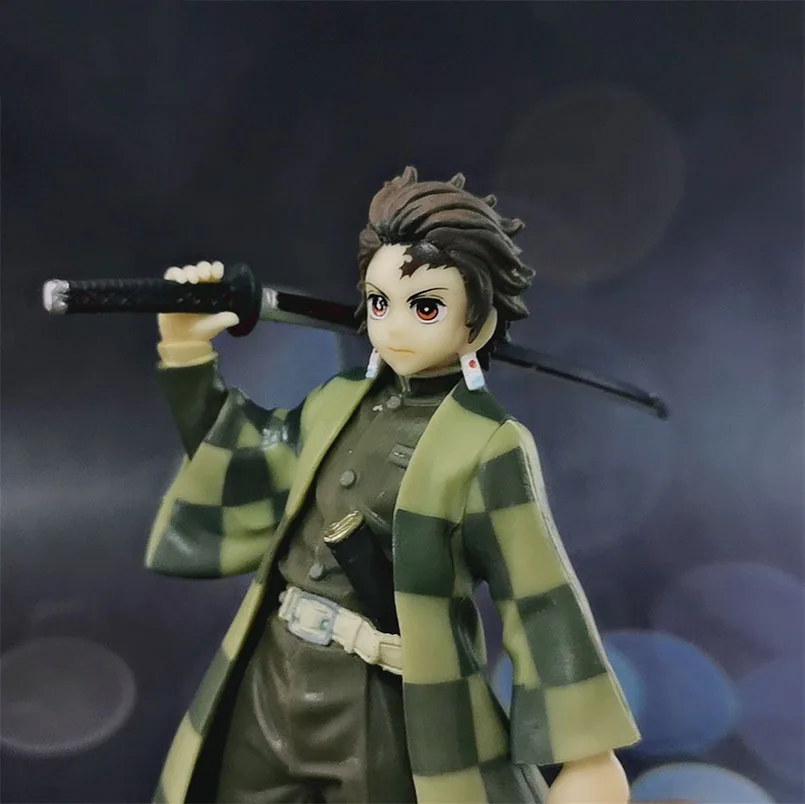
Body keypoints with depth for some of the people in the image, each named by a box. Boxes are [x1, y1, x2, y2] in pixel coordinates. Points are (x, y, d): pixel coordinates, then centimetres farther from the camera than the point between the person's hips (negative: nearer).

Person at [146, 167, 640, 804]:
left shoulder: (486, 448, -15)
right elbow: (234, 472, 13)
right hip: (271, 687, 6)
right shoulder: (338, 405, 3)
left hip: (389, 717, -5)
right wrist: (186, 349, 4)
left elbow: (542, 602, -14)